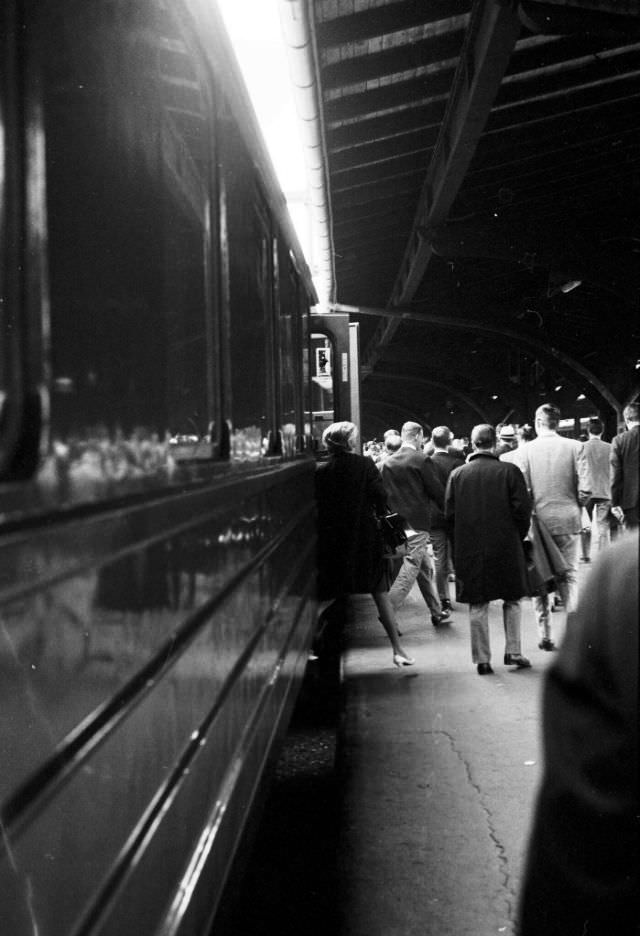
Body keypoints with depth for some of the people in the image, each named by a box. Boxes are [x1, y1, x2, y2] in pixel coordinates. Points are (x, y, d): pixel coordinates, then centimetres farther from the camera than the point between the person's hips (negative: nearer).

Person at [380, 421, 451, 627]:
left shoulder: (388, 463, 4)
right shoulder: (421, 461, -12)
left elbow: (384, 492, 8)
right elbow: (437, 491, -9)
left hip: (397, 522, 7)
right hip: (417, 522, -7)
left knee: (426, 569, 18)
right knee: (409, 571, -4)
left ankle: (437, 612, 27)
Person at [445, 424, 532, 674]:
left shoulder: (457, 474, 0)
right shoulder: (509, 471, -6)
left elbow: (449, 513, 1)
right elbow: (522, 509, -8)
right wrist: (518, 537, 8)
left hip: (469, 550, 2)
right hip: (506, 547, -1)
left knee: (477, 605, 7)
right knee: (512, 600, 15)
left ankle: (482, 659, 8)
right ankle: (513, 652, 14)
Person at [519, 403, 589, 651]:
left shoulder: (527, 449, -4)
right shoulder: (574, 447, -4)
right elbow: (584, 488, -8)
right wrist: (576, 507, 10)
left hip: (538, 519, 0)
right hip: (567, 520, 0)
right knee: (569, 575, 7)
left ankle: (545, 635, 11)